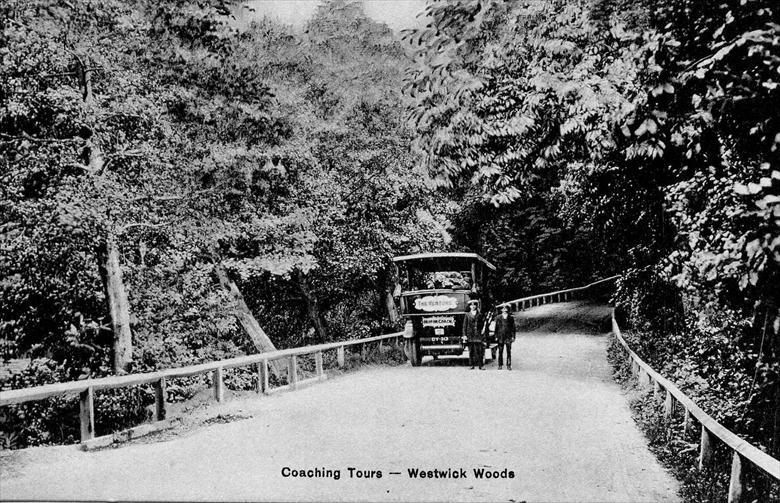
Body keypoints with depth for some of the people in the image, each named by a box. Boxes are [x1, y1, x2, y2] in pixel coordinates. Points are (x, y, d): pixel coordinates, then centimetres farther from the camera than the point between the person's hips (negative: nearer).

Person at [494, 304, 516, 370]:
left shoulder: (511, 318, 6)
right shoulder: (498, 317, 7)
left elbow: (513, 328, 6)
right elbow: (496, 327, 8)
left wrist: (513, 337, 0)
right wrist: (496, 336, 3)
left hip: (508, 337, 0)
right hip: (500, 336, 0)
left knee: (509, 351, -1)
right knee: (500, 351, 2)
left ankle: (508, 365, 5)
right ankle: (500, 365, 10)